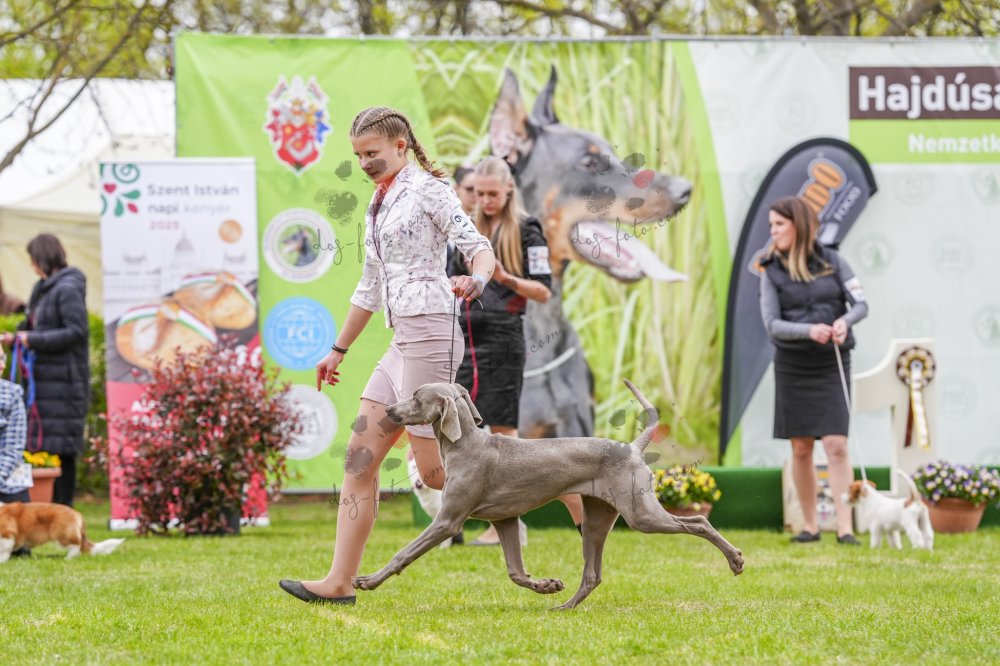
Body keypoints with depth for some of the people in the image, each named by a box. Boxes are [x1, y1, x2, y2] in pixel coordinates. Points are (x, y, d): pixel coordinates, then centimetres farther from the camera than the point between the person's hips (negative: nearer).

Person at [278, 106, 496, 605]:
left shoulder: (426, 189, -4)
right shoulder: (379, 206, 20)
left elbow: (478, 247, -15)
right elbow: (370, 287, 29)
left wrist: (476, 279, -37)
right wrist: (339, 350, 33)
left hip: (430, 335, -9)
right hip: (403, 343, 9)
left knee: (435, 472, -9)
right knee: (359, 458, 1)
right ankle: (340, 583, -1)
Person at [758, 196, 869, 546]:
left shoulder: (832, 261, 0)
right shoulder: (771, 271, 1)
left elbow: (861, 304, -1)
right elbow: (772, 325, -8)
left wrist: (845, 320, -23)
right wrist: (809, 330, -25)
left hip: (832, 365, -1)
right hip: (792, 367, 1)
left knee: (836, 445, -11)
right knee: (801, 449, 5)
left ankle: (845, 528, -13)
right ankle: (810, 526, 16)